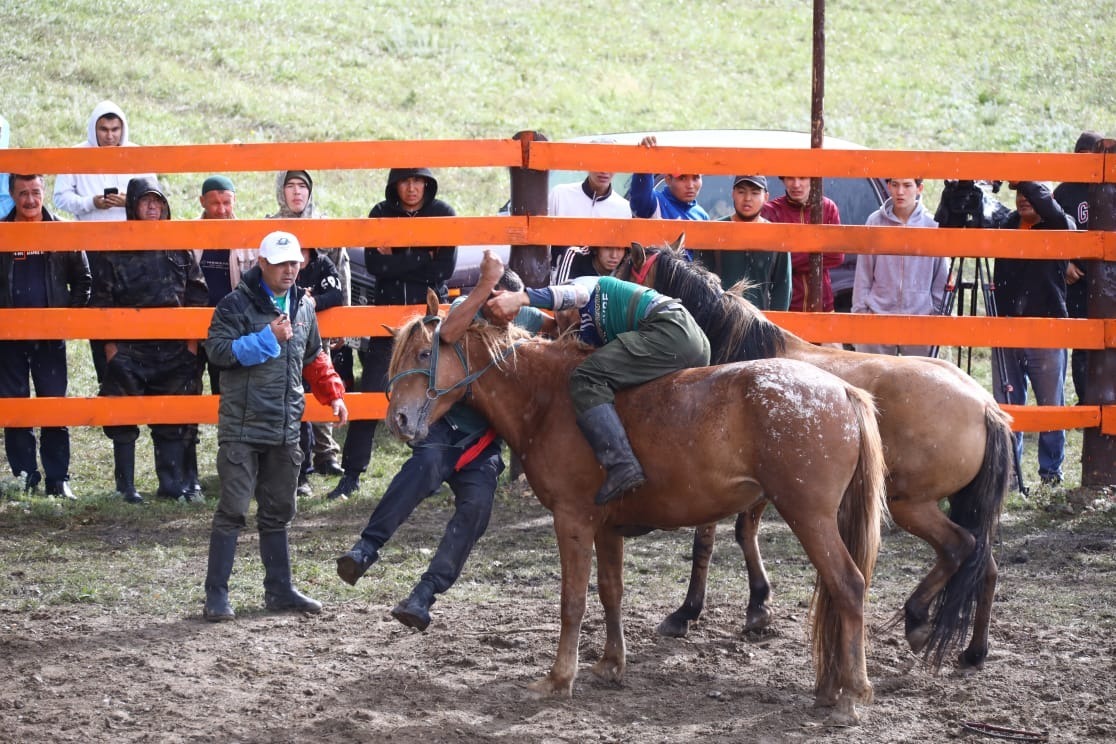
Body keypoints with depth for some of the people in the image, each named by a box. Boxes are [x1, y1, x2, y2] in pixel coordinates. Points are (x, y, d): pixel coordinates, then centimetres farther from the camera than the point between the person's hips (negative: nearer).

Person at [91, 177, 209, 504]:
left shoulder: (179, 248, 8)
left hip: (174, 350, 2)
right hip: (128, 351, -2)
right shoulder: (115, 250, 0)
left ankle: (173, 483, 13)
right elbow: (101, 299, 0)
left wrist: (192, 340, 4)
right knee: (123, 419, -1)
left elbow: (198, 296, 10)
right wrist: (109, 344, -5)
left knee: (173, 421, 5)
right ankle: (125, 486, 7)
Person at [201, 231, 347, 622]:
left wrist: (334, 394, 12)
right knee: (232, 510, -7)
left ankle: (279, 589, 22)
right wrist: (268, 337, -22)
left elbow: (315, 358, 24)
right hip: (242, 427, -6)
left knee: (278, 512, 14)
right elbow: (218, 350, -18)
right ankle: (216, 596, -4)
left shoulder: (303, 308, 12)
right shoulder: (236, 304, -7)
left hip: (286, 428, 6)